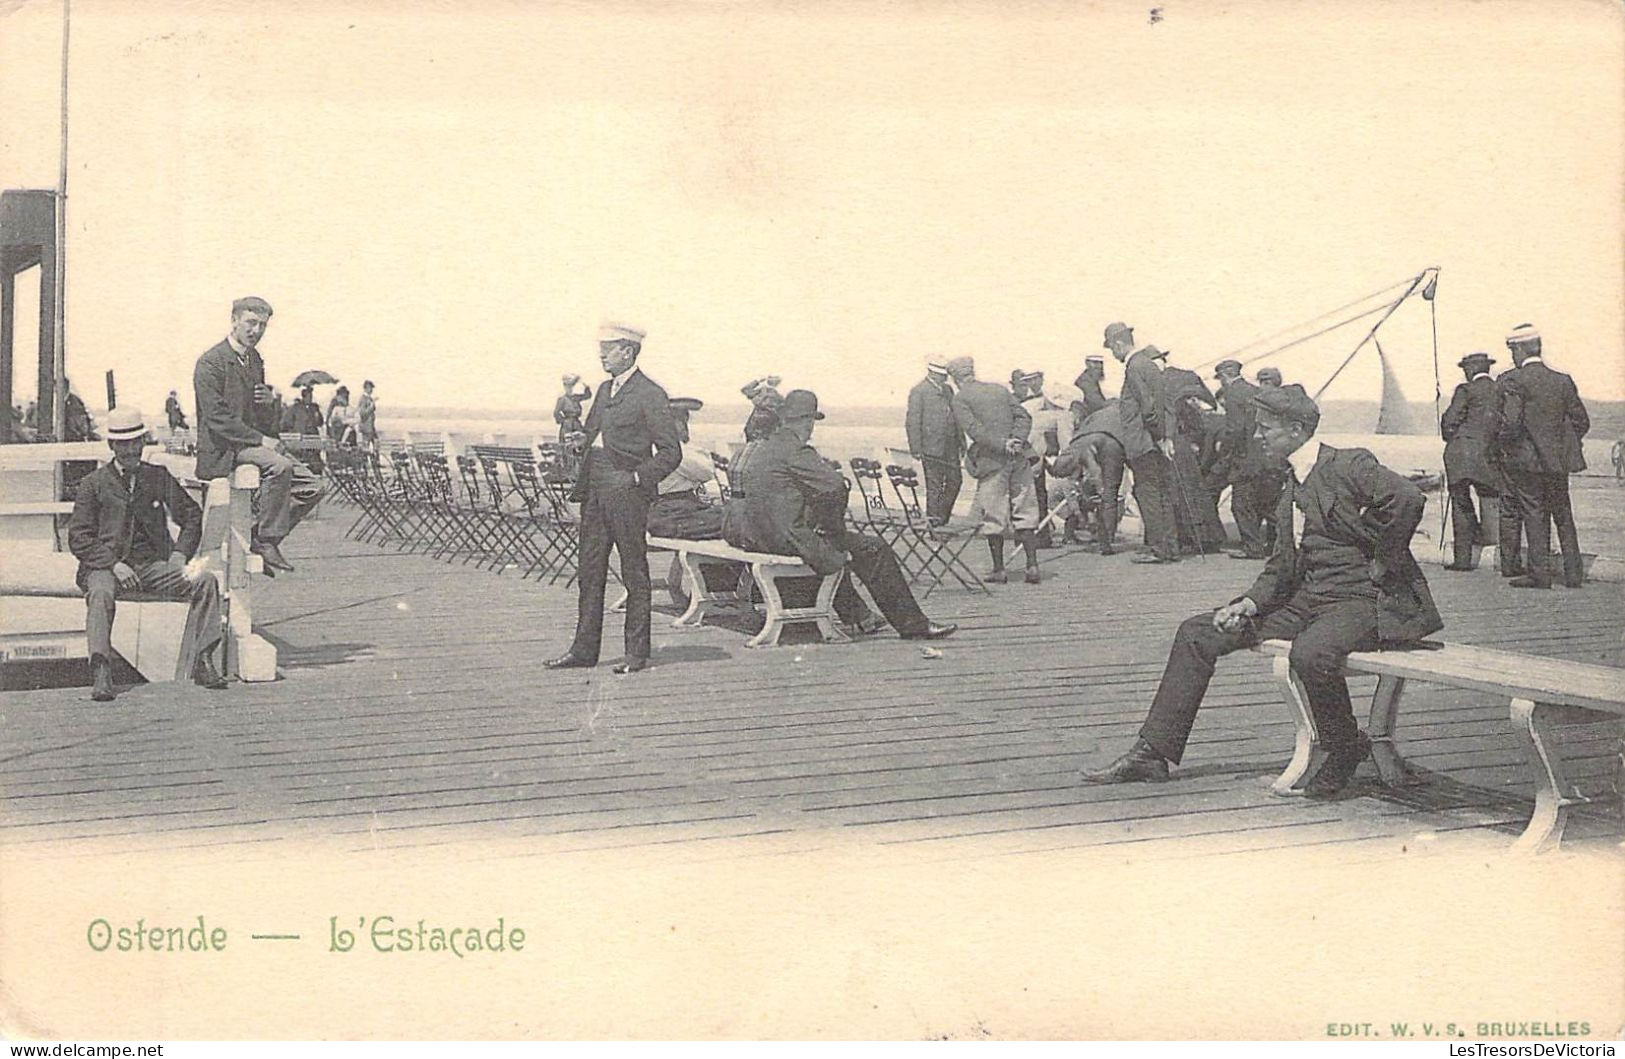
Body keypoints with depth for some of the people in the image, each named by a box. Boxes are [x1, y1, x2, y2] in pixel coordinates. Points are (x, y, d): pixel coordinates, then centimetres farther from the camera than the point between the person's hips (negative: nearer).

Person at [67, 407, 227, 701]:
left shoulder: (159, 477, 14)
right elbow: (79, 538, 0)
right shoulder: (94, 484, 6)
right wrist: (114, 564, -15)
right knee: (101, 593, -37)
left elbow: (192, 516, 17)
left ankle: (199, 662, -18)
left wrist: (180, 554, -1)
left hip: (153, 565, 3)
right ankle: (101, 675, -39)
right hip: (106, 565, -3)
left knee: (206, 582, -20)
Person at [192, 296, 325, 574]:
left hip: (256, 442, 8)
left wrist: (270, 400, -1)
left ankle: (259, 537, 1)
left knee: (311, 486, -6)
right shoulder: (210, 362, -11)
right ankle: (267, 541, -21)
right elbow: (217, 419, -18)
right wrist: (260, 440, -20)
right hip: (222, 450, -8)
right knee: (279, 466, -33)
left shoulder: (254, 360, 16)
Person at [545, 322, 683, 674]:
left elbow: (671, 452, -10)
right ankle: (584, 649, 17)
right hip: (595, 492, 8)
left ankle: (637, 653, 7)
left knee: (634, 575, 0)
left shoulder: (651, 395, -9)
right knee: (590, 571, 10)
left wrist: (637, 478, -16)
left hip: (627, 494, -8)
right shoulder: (605, 389, 16)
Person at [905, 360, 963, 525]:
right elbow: (912, 423, -10)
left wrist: (961, 441, 17)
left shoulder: (948, 389, 15)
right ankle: (933, 519, 10)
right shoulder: (918, 391, -7)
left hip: (950, 446, 7)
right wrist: (916, 449, -14)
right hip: (931, 447, -7)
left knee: (955, 481, 6)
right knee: (934, 485, -1)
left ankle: (942, 515, 21)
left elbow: (955, 417, 21)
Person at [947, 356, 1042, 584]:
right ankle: (1032, 566, 3)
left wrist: (1002, 445, -14)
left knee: (993, 518, 4)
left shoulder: (960, 400, -2)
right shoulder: (1000, 390, 15)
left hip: (991, 462, -5)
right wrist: (1016, 441, -5)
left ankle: (999, 570, 7)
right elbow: (1024, 417, 7)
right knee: (1024, 515, 8)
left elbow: (975, 430, -14)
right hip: (1019, 461, 5)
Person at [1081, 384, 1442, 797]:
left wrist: (1384, 564, -17)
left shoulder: (1349, 465, -10)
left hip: (1364, 600, -9)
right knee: (1197, 634, 2)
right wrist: (1250, 603, -1)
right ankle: (1153, 753, 4)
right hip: (1306, 600, 9)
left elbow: (1408, 498, -26)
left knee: (1310, 652, -40)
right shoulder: (1291, 491, 16)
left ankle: (1345, 749, -10)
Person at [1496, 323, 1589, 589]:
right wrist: (1563, 446, 16)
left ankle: (1539, 572, -1)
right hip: (1559, 460, 5)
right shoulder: (1562, 381, 6)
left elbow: (1510, 421, -20)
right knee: (1563, 516, 13)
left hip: (1527, 460, -5)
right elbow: (1581, 421, 8)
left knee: (1534, 514, 0)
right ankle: (1573, 572, 16)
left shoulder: (1513, 380, -11)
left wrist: (1503, 445, -3)